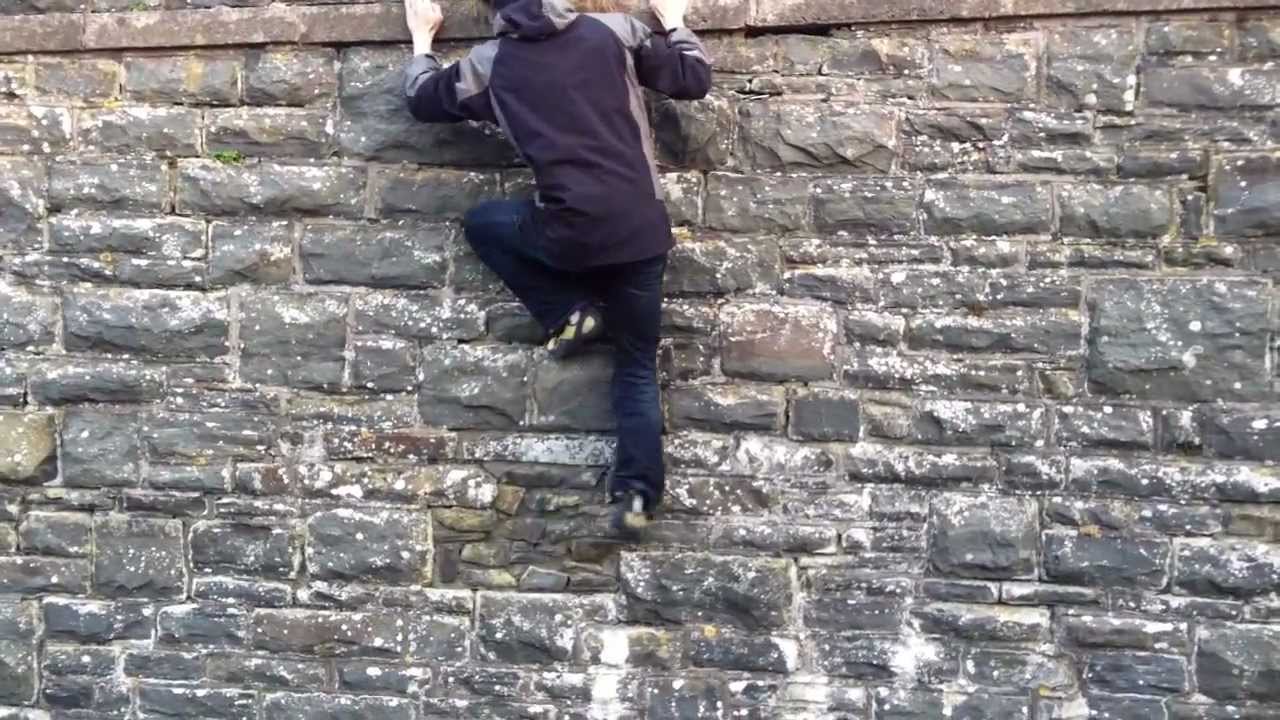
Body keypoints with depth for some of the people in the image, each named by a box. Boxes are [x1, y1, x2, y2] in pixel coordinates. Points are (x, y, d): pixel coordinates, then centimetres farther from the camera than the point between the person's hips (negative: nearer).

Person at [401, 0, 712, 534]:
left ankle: (569, 315, 13)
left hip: (573, 232, -2)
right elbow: (694, 80, 10)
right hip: (642, 228, 2)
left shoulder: (490, 63, 7)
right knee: (637, 365, 15)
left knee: (480, 222, 27)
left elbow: (422, 101, 23)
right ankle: (637, 493, 4)